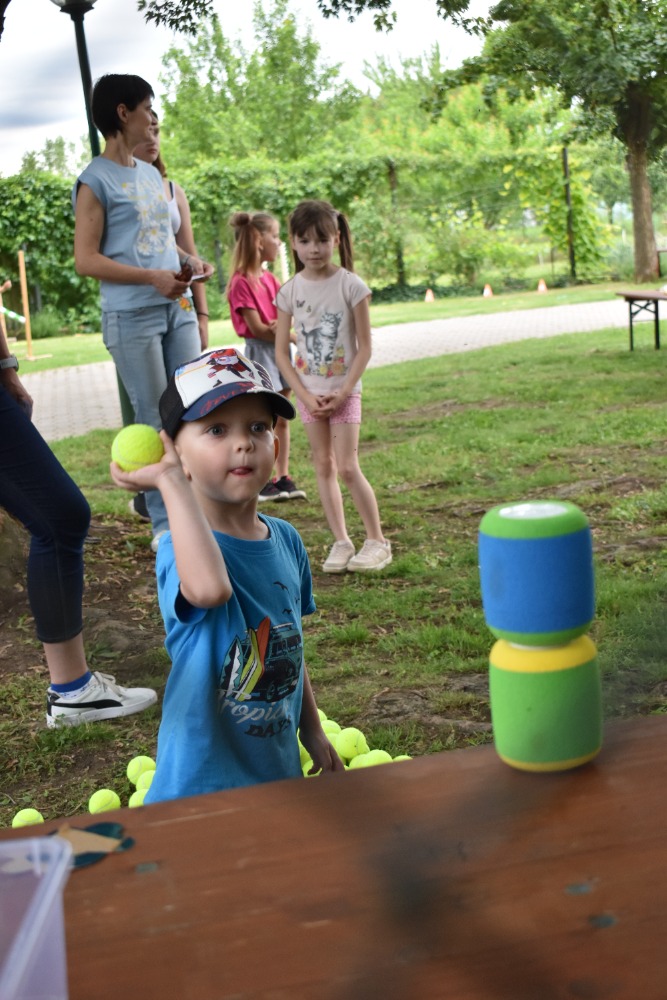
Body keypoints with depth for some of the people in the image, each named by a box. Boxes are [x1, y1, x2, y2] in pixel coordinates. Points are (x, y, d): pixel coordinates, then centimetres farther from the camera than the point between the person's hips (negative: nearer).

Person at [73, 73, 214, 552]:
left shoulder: (152, 174, 17)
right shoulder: (96, 180, -5)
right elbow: (86, 259, -11)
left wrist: (190, 260, 5)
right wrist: (153, 277, -20)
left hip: (178, 310, 7)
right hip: (132, 316, -7)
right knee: (154, 420, -3)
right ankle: (164, 524, 5)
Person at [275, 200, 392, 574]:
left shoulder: (351, 285, -8)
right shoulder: (290, 291, 0)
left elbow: (365, 347, -7)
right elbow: (282, 350, 2)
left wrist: (343, 392, -14)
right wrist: (304, 395, -8)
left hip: (344, 391, -3)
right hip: (309, 392, 3)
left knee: (347, 467, -7)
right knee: (323, 465, 6)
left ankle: (378, 540, 6)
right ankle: (341, 541, 15)